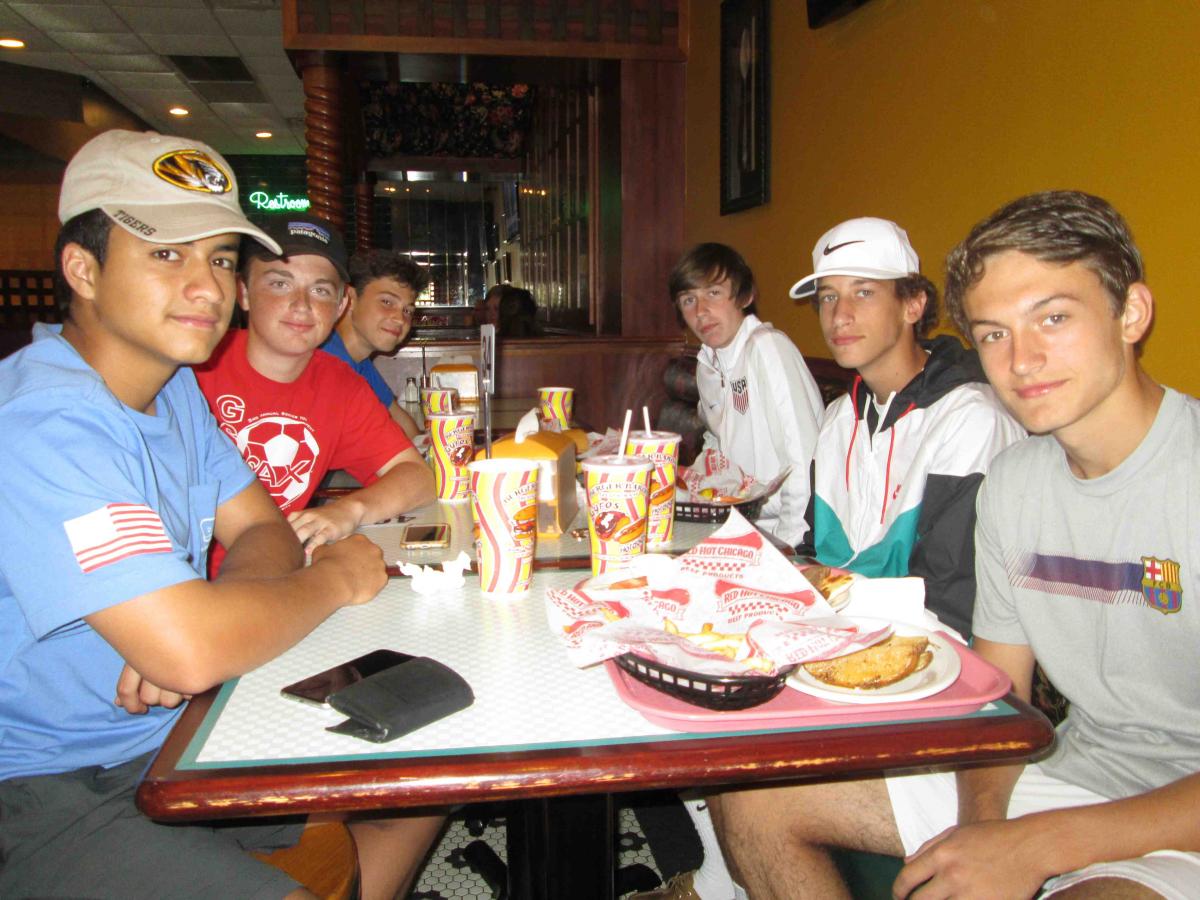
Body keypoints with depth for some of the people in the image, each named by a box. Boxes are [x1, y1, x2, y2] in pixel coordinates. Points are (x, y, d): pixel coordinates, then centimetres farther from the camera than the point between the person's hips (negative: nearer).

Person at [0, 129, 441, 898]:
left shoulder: (174, 384, 4)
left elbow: (262, 532, 7)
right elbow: (192, 651, -34)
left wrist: (181, 626, -16)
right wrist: (336, 579, -15)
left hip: (180, 731, 8)